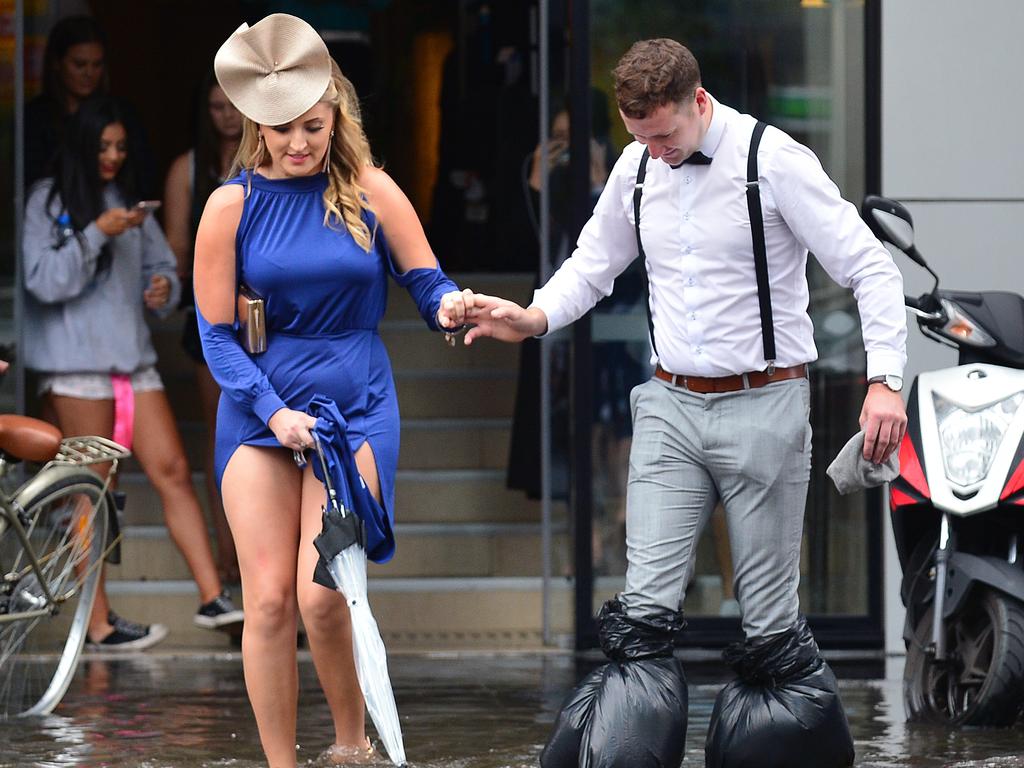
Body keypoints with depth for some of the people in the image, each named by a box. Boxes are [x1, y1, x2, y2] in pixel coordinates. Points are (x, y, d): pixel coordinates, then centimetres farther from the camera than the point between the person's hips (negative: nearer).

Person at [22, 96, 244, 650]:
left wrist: (163, 288, -1)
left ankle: (212, 598, -3)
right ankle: (98, 621, 2)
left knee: (172, 471, -2)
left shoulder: (128, 201, 15)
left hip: (132, 355, 6)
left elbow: (160, 265, 22)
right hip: (77, 362, -6)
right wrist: (97, 233, -20)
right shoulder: (48, 202, -2)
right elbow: (44, 279, -11)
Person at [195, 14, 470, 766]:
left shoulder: (371, 193, -1)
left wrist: (449, 305, -21)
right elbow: (216, 333, -1)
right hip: (258, 409, 1)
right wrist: (273, 410, -13)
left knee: (322, 595, -13)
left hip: (356, 407, -1)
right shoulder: (232, 206, -1)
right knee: (269, 600, -3)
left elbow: (425, 280, 4)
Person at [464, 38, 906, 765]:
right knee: (646, 603, -4)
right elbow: (594, 264, 20)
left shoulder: (775, 161, -12)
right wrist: (535, 317, 0)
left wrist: (885, 381, -21)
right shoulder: (636, 168, 5)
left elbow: (872, 268, -11)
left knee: (769, 612, 1)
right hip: (671, 406, 4)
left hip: (763, 405, -4)